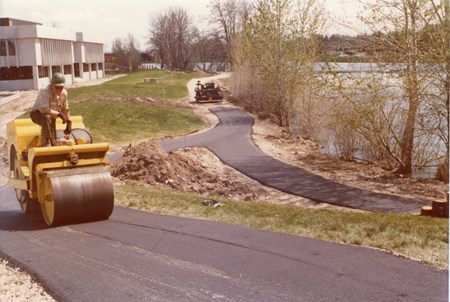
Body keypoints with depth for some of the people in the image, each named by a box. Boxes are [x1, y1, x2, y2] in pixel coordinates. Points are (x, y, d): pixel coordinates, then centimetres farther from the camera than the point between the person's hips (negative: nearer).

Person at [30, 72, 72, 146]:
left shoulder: (64, 93, -10)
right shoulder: (45, 92, -29)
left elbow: (65, 109, 4)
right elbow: (44, 109, -40)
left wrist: (69, 123, 3)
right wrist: (59, 114, -34)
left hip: (51, 116, 6)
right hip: (37, 113, -6)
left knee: (54, 142, 2)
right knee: (46, 117, -42)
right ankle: (46, 144, -36)